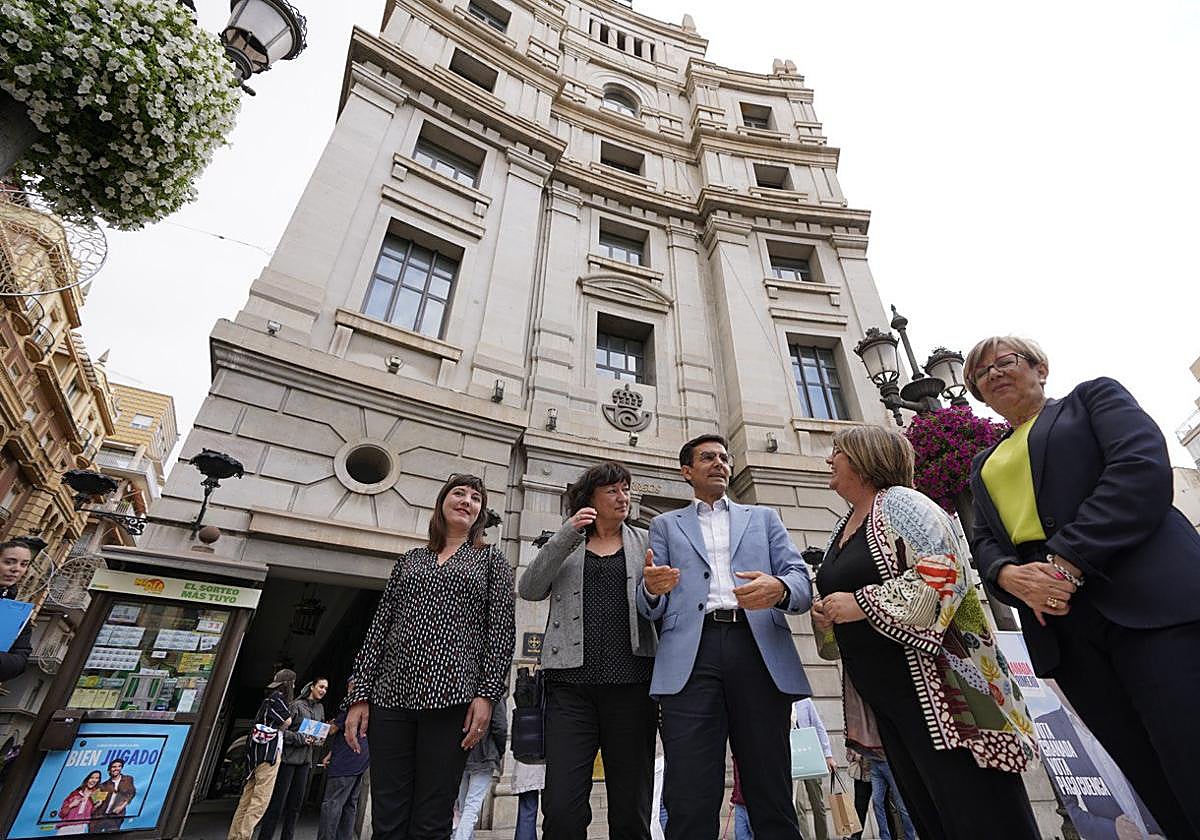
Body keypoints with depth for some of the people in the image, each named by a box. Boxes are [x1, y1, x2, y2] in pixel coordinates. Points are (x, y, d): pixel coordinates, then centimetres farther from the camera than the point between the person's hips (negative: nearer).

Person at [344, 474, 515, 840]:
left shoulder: (491, 560, 9)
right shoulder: (410, 559, 18)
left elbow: (502, 631, 0)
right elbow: (380, 626, 14)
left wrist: (487, 694, -10)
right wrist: (361, 694, 7)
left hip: (450, 698, -3)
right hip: (391, 695, 3)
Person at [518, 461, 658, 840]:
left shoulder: (645, 542, 14)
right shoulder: (564, 544, 14)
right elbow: (529, 589, -1)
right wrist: (567, 536, -10)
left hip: (631, 681, 1)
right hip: (571, 684, 0)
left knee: (631, 809, 8)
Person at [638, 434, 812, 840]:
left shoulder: (764, 517, 22)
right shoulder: (665, 525, 20)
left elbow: (801, 581, 9)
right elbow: (651, 608, 11)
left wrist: (779, 588, -16)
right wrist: (652, 588, -14)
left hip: (758, 649, 1)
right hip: (691, 655, 0)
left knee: (772, 800, 2)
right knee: (690, 804, -6)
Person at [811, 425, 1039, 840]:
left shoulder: (899, 503, -9)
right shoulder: (841, 530, 15)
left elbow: (945, 573, -21)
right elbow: (837, 595, 24)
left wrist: (862, 603, -21)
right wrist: (823, 616, 2)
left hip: (934, 686, -8)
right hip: (880, 693, 8)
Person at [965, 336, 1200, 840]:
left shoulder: (1094, 396, 12)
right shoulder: (984, 464, 24)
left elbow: (1144, 468, -7)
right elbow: (983, 542, 15)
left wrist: (1065, 561, -16)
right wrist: (1011, 575, -10)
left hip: (1149, 599, -4)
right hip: (1058, 621, 5)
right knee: (1158, 786, 7)